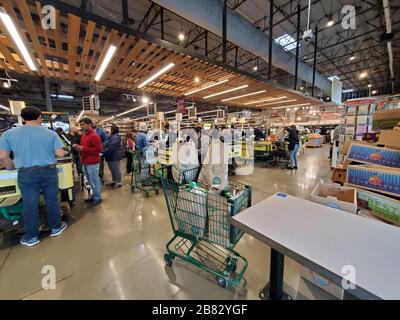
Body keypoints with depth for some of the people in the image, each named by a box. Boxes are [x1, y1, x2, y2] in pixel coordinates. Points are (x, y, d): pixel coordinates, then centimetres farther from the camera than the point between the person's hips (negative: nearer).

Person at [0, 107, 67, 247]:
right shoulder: (50, 133, -7)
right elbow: (60, 153, -10)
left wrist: (12, 167, 18)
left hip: (26, 173, 2)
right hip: (49, 171, -1)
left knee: (29, 204, 9)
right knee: (52, 200, 10)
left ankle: (31, 237, 21)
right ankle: (56, 227, 25)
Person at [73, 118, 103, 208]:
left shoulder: (94, 136, -14)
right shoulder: (84, 135, 14)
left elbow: (98, 149, -19)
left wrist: (84, 149, -18)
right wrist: (78, 146, 6)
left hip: (92, 163, -9)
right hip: (86, 162, 9)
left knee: (94, 181, 0)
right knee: (91, 181, 16)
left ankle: (98, 198, 11)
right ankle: (94, 196, 28)